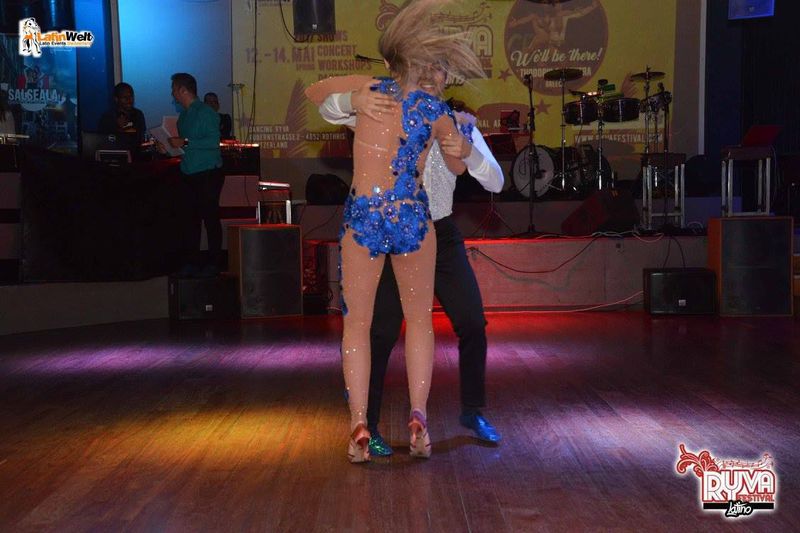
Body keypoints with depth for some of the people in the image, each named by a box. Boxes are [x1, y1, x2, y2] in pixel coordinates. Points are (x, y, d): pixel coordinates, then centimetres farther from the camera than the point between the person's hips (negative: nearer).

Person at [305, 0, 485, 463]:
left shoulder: (370, 89, -4)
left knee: (357, 324, 11)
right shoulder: (437, 113, -1)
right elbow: (458, 166, 15)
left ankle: (359, 430, 7)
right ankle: (418, 421, 11)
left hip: (362, 220, 0)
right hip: (414, 220, 1)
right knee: (419, 320, 17)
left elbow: (312, 92, 12)